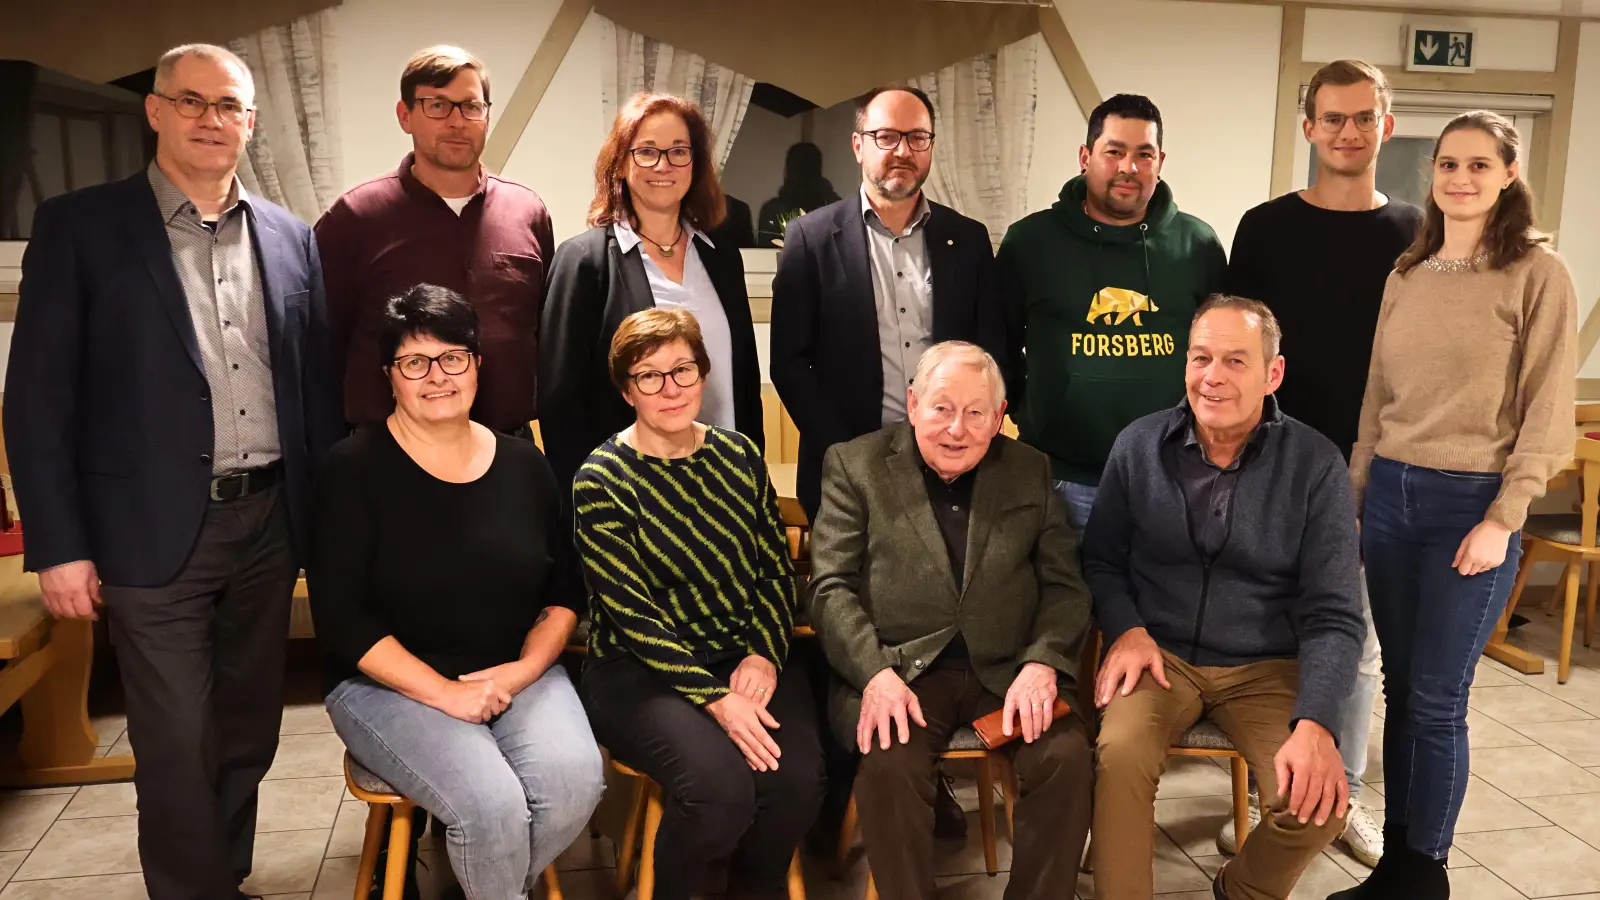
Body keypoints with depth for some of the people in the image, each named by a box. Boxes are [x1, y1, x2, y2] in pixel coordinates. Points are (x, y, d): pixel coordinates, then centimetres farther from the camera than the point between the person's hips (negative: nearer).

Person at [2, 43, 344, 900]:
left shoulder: (289, 238, 8)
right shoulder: (78, 225, -3)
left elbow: (319, 382, 11)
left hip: (269, 524, 4)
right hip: (155, 533, -4)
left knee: (250, 732, 16)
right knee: (178, 750, 3)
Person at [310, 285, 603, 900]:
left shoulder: (523, 463, 6)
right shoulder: (355, 470, -6)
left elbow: (566, 590, 11)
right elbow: (341, 619, -9)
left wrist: (526, 668, -6)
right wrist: (445, 693, -15)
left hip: (517, 672, 4)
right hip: (391, 683, -3)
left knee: (575, 779, -24)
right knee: (492, 805, -27)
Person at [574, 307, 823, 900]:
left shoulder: (738, 455, 8)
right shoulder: (601, 481, -7)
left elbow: (777, 570, 9)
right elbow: (631, 614, -12)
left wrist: (764, 656, -9)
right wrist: (715, 697, -19)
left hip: (747, 656, 4)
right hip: (639, 672, -4)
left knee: (797, 778, -22)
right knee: (721, 784, -29)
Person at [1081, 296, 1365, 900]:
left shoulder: (1316, 466, -7)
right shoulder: (1139, 446, -2)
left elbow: (1333, 617, -8)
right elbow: (1101, 560, 9)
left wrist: (1315, 723, -22)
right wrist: (1127, 630, -11)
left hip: (1266, 668, 0)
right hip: (1160, 655, 0)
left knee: (1317, 802, -21)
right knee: (1118, 754, -30)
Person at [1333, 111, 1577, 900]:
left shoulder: (1538, 274, -5)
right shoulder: (1406, 275, 10)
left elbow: (1548, 413, -8)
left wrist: (1503, 518, -13)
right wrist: (1353, 496, 10)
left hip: (1471, 502, -5)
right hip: (1390, 494, 5)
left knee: (1436, 697, 1)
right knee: (1399, 686, 11)